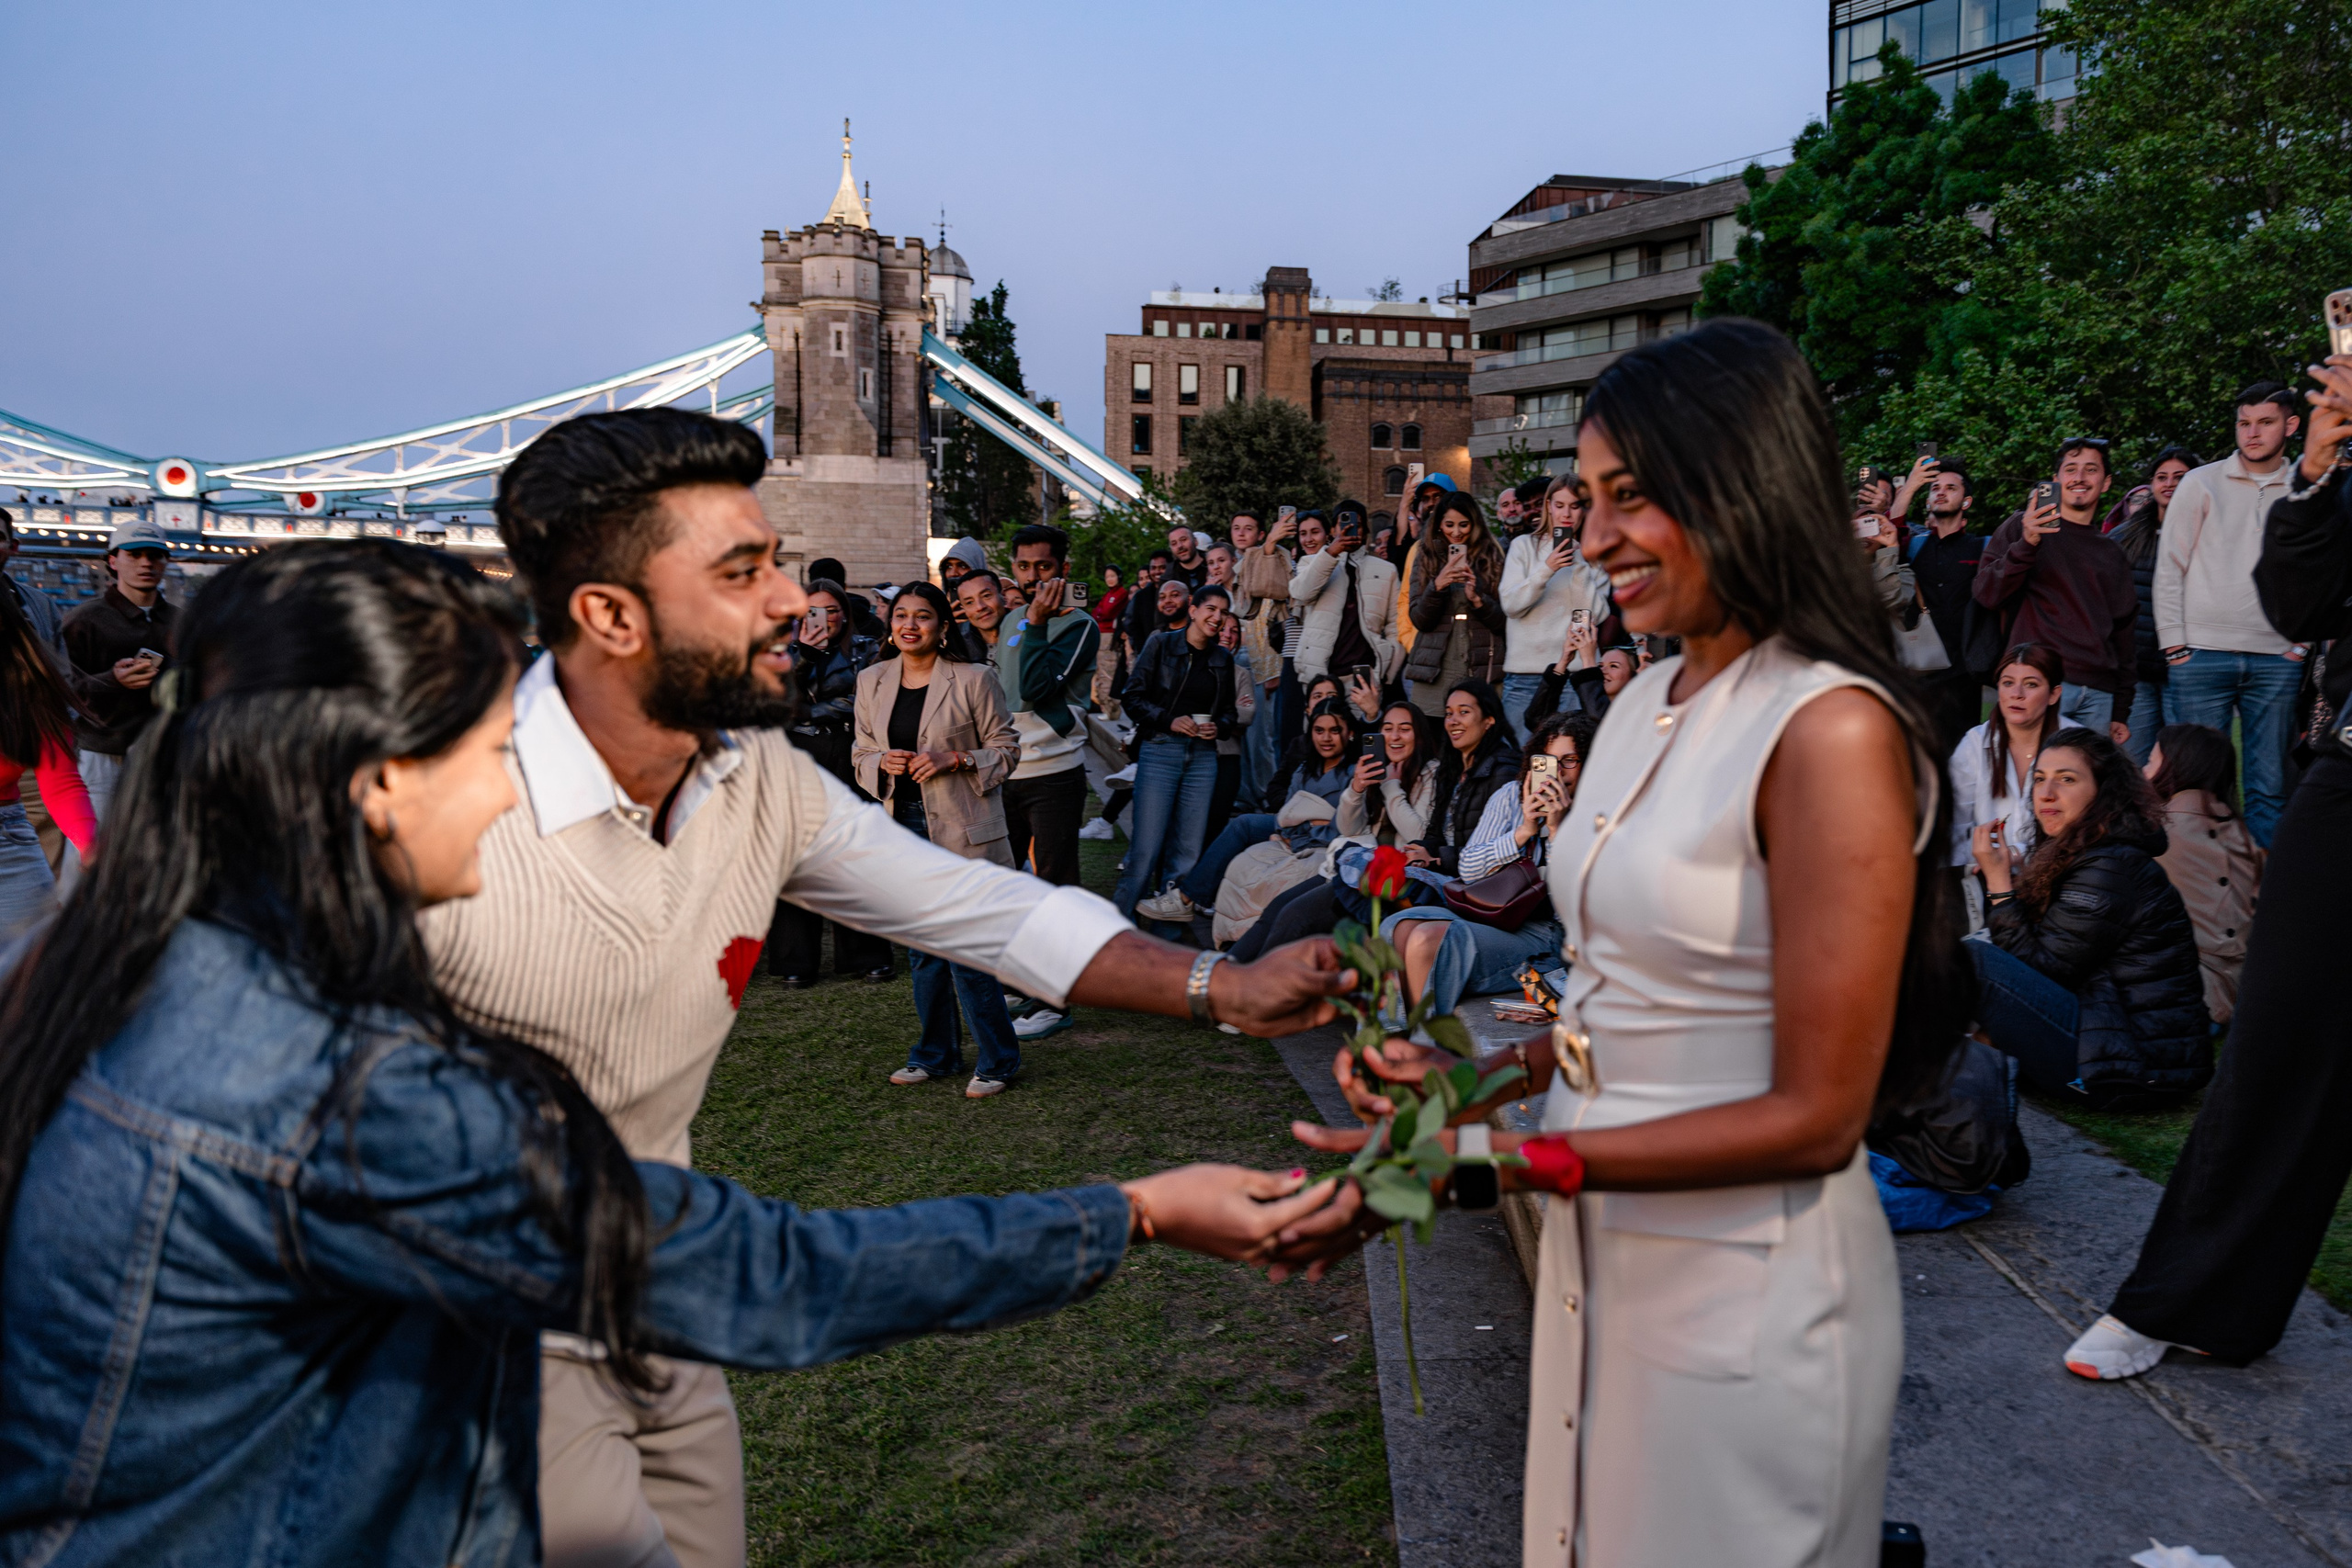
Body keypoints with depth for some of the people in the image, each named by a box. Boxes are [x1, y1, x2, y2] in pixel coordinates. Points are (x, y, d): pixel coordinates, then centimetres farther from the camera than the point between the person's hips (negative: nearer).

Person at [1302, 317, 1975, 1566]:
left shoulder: (1830, 728, -19)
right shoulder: (1650, 701, 6)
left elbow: (1814, 1115, -20)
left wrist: (1505, 1159, -23)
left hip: (1748, 1286, -7)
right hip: (1597, 1250, 8)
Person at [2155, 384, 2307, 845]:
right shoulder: (2202, 483, 5)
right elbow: (2169, 566, 2)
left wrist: (2301, 643, 2)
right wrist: (2174, 644, -4)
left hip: (2276, 660, 2)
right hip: (2202, 654, -2)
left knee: (2271, 789, 4)